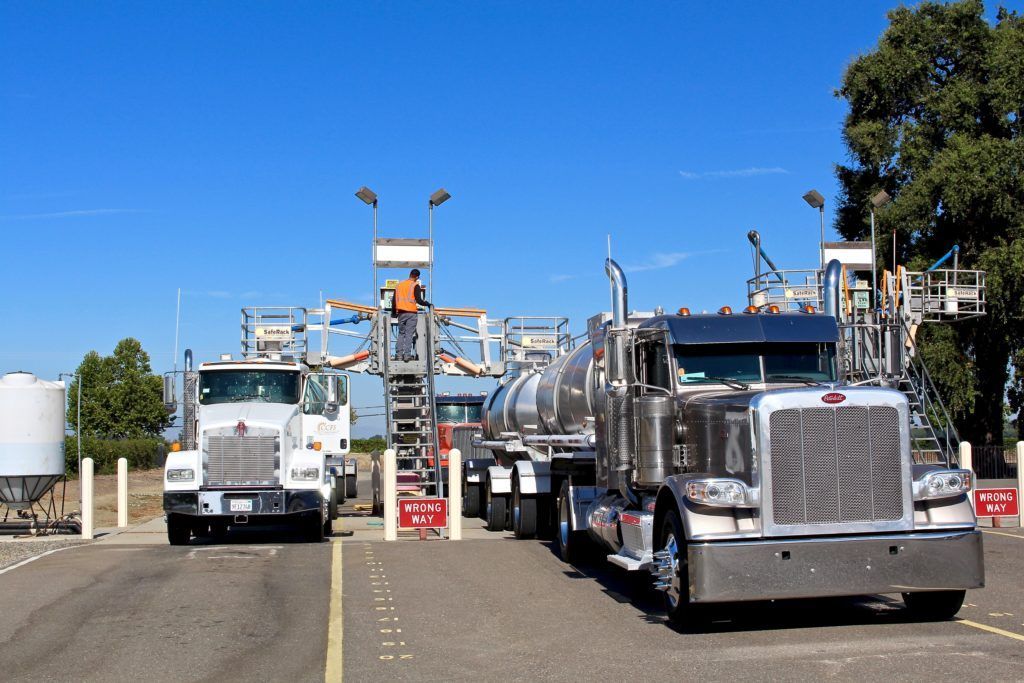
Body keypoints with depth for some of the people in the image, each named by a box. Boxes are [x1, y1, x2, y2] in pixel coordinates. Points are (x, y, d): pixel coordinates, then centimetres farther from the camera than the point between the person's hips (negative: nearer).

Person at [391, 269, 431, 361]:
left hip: (401, 313, 4)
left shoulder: (399, 284, 13)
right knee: (409, 334, -2)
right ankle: (407, 355, -8)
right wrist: (427, 303, 6)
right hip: (411, 313, -4)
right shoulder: (415, 285, -4)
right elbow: (419, 300, -11)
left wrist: (393, 312, 23)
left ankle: (399, 354, 5)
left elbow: (394, 300, 14)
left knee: (401, 333, 12)